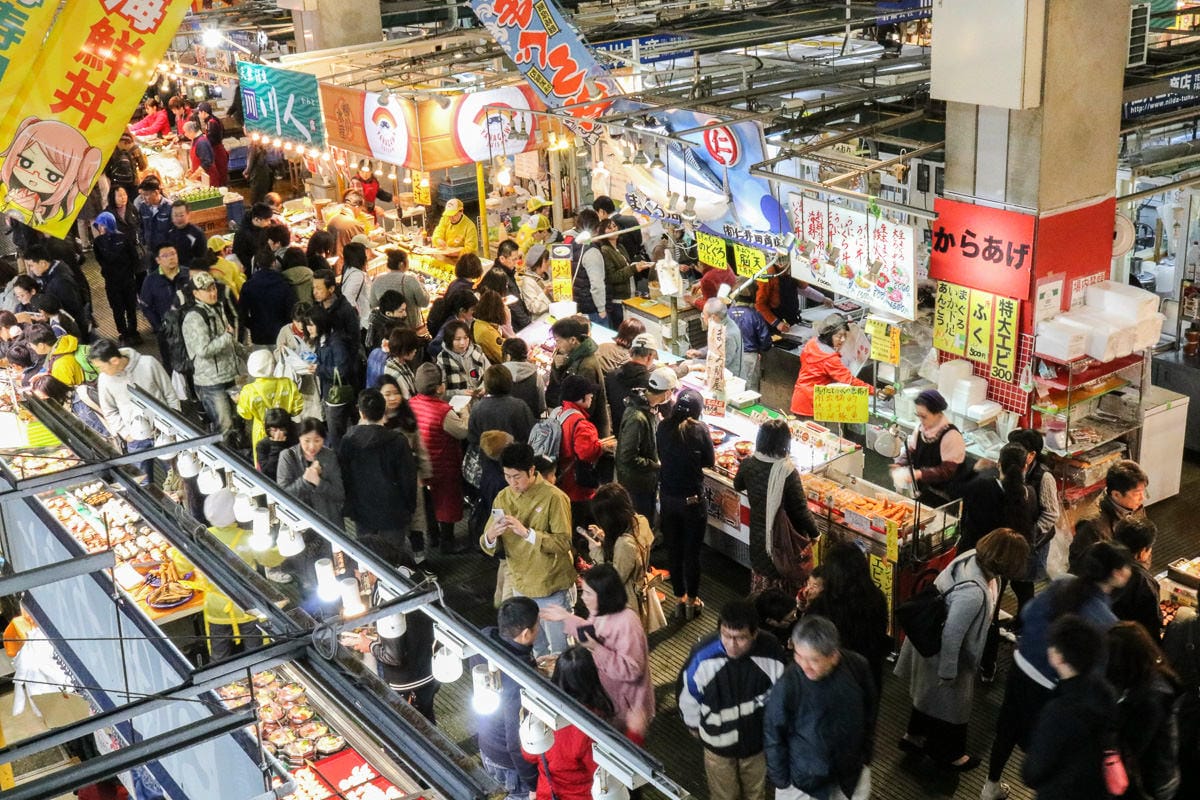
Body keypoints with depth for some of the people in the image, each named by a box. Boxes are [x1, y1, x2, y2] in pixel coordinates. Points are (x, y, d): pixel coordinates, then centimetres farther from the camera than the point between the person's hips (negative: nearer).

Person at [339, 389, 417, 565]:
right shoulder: (398, 442, -18)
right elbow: (408, 479, -11)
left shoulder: (347, 441, -8)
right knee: (395, 559, 10)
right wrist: (410, 507, 5)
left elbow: (342, 478, 1)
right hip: (393, 515, -3)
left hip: (362, 513, 3)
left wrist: (349, 507, 14)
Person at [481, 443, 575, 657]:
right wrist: (490, 536, -25)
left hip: (552, 589, -5)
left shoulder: (554, 497, -17)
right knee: (536, 648, 21)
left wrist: (526, 532, -33)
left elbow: (564, 543, -23)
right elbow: (488, 547, -1)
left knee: (560, 650, 9)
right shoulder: (502, 499, -1)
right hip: (521, 588, 5)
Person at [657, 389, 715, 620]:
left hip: (668, 498, 3)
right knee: (692, 551, 12)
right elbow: (710, 461, -6)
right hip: (692, 499, -3)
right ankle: (692, 600, 24)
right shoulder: (699, 429, -16)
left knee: (674, 550, 16)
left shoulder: (663, 427, -8)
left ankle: (679, 599, 28)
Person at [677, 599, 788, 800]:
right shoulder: (703, 655, -33)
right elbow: (687, 695, -12)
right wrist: (694, 725, 5)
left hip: (758, 739, 1)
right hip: (718, 742, -1)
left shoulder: (771, 652, -29)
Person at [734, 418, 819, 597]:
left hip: (759, 533, 5)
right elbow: (800, 508, -19)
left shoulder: (748, 465, -11)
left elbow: (738, 486, 11)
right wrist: (814, 533, -5)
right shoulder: (787, 471, -26)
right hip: (785, 536, -5)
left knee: (761, 572, 22)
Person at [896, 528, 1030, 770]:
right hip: (942, 652, -8)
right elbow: (952, 635, -31)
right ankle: (949, 755, 44)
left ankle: (914, 736, 54)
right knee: (951, 702, 19)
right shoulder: (973, 593, -41)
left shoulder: (973, 557, -16)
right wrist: (948, 672, -17)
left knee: (929, 693, 31)